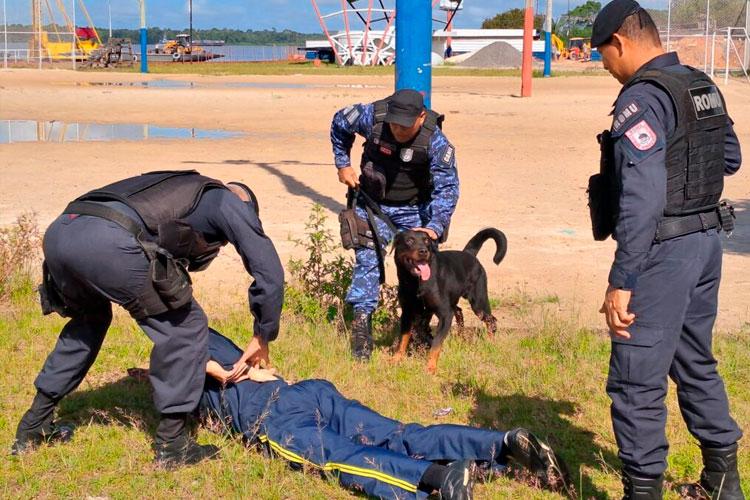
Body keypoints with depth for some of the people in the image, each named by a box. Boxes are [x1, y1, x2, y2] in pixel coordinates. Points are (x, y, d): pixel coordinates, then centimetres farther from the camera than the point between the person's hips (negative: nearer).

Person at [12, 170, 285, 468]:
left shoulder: (183, 188, 40)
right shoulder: (231, 202, 21)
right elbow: (270, 273, 15)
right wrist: (262, 338, 29)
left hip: (58, 232, 8)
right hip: (109, 242, -8)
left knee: (90, 320, 34)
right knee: (187, 327, 8)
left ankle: (34, 425, 38)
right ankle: (171, 443, 11)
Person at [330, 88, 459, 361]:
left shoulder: (436, 141, -25)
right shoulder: (372, 117, -21)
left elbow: (447, 187, -27)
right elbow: (339, 123, 0)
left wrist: (435, 227, -39)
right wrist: (343, 164, 1)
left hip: (414, 209, 0)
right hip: (373, 205, 0)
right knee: (368, 259, -12)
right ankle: (361, 320, -12)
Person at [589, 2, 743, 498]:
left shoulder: (641, 99, -18)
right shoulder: (705, 88, 8)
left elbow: (642, 201, -26)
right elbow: (731, 159, 23)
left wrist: (622, 282, -25)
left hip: (665, 251, -9)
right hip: (709, 239, 9)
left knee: (637, 379, -2)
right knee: (695, 362, 23)